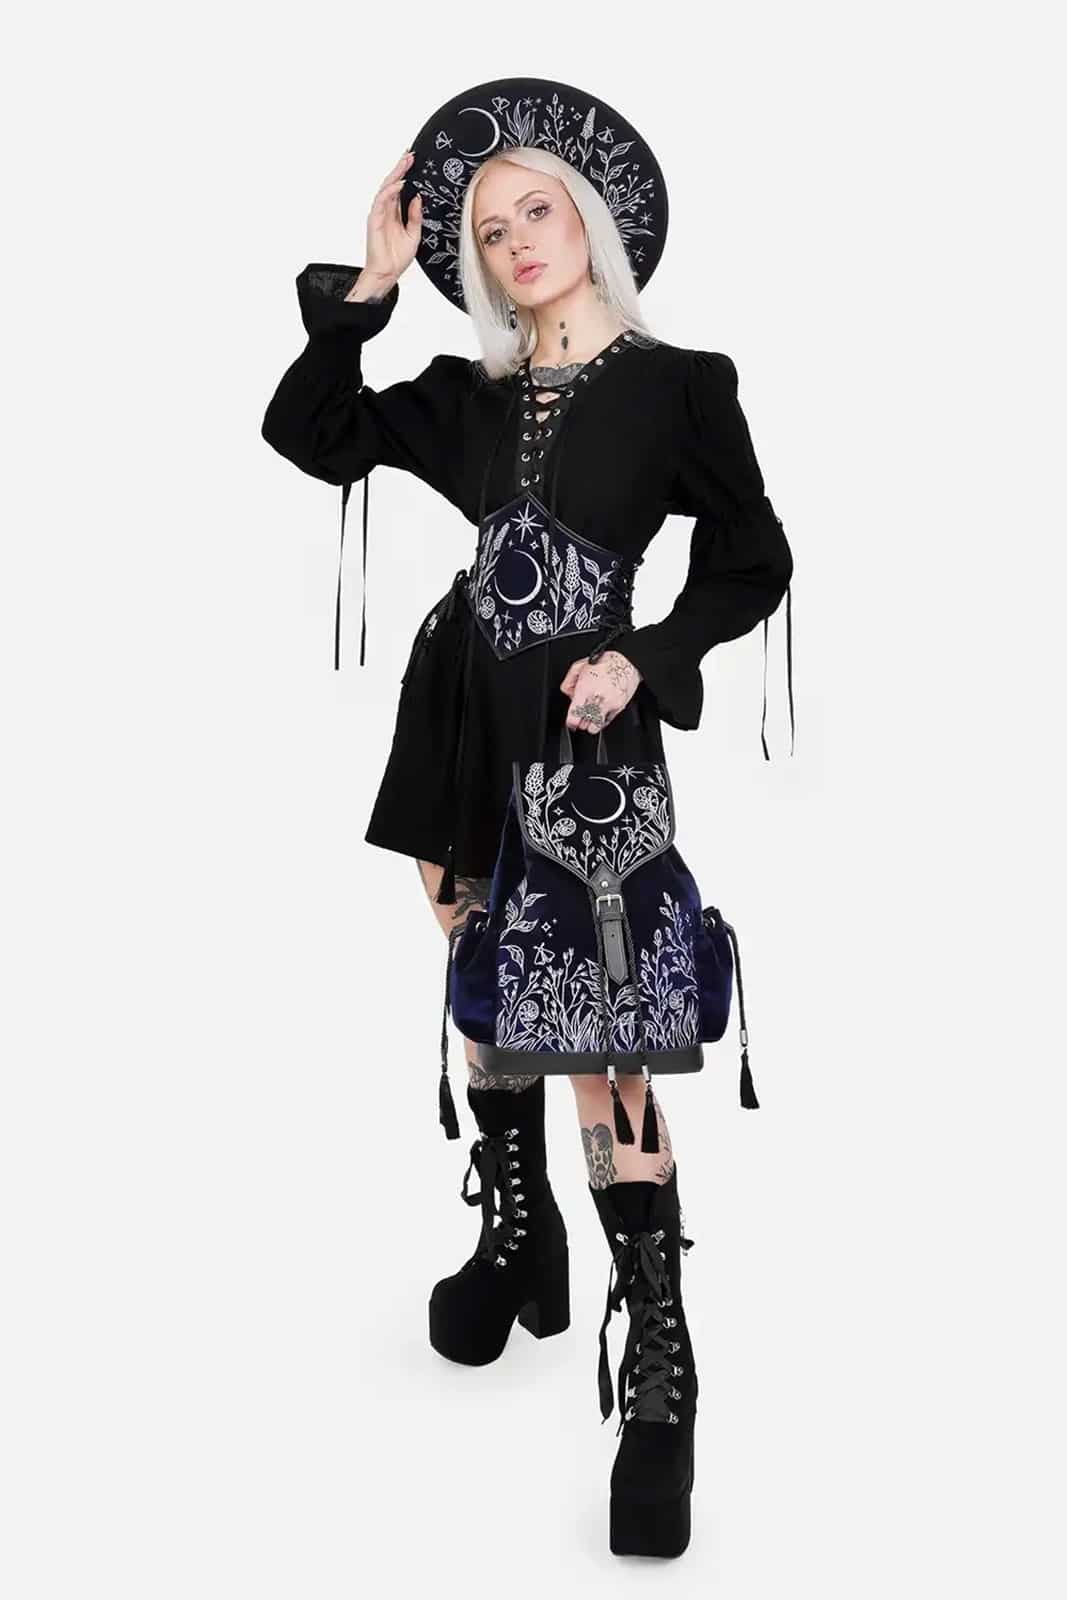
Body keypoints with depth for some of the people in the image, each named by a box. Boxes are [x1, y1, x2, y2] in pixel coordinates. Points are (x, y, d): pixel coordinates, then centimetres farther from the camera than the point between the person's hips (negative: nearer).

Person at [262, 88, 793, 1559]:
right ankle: (516, 1238, 31)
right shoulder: (466, 392, 11)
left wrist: (641, 660, -14)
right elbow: (305, 432, 9)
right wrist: (367, 287, 2)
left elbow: (753, 565, 0)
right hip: (466, 719, 5)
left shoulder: (680, 383, 0)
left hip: (586, 732, -5)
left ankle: (660, 1361, -2)